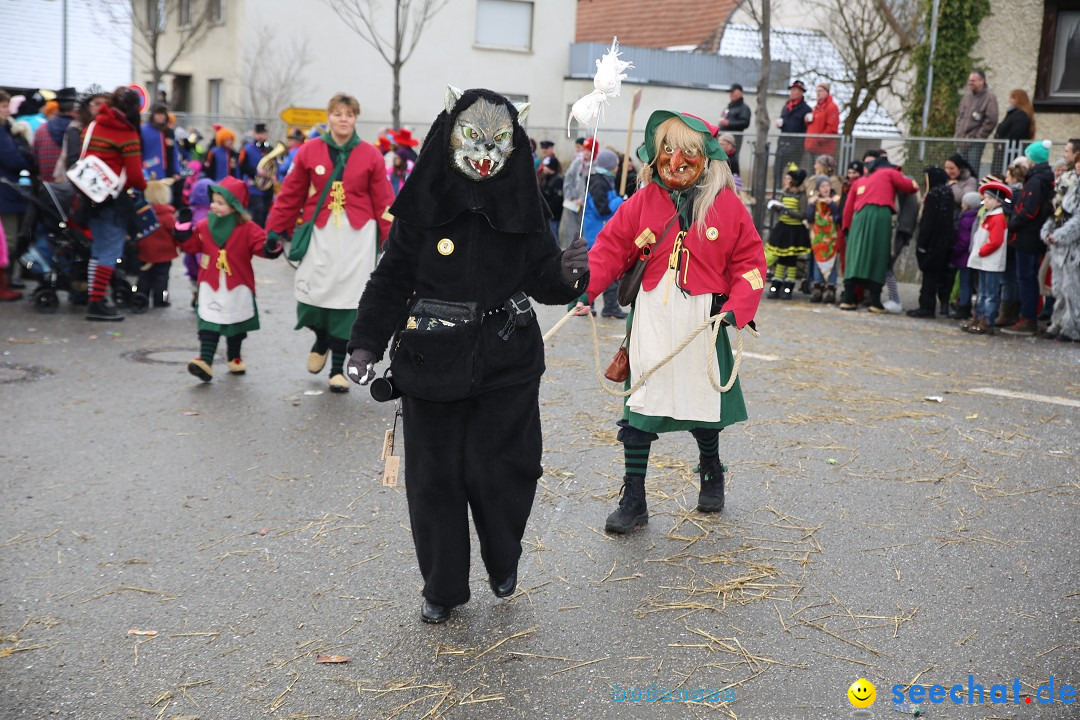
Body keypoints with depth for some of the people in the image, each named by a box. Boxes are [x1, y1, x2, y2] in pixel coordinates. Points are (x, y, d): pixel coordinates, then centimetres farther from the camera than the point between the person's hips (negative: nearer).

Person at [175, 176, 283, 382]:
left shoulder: (247, 229, -9)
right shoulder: (204, 226, 1)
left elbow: (260, 245, -15)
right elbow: (193, 245, 8)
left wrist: (270, 247, -36)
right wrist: (183, 236, -10)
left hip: (237, 288, -1)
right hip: (210, 287, 1)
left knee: (236, 324, 16)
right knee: (209, 323, -6)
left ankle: (234, 358, 33)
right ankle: (205, 361, -13)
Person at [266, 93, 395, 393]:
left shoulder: (370, 154, 1)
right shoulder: (309, 151, 2)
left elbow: (383, 200, 1)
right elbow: (290, 194, 6)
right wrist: (275, 230, 5)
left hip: (357, 234, 0)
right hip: (320, 233, 1)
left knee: (347, 298, 1)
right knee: (312, 292, -4)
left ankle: (338, 367, 15)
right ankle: (321, 341, 31)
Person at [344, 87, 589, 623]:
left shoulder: (523, 208, 2)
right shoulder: (423, 206, -4)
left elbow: (542, 281, 5)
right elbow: (391, 280, -2)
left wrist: (567, 273, -18)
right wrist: (365, 343, -13)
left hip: (508, 361, 1)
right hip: (433, 361, 0)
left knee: (502, 468, -1)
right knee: (435, 475, 6)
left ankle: (503, 563, 31)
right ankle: (443, 587, 25)